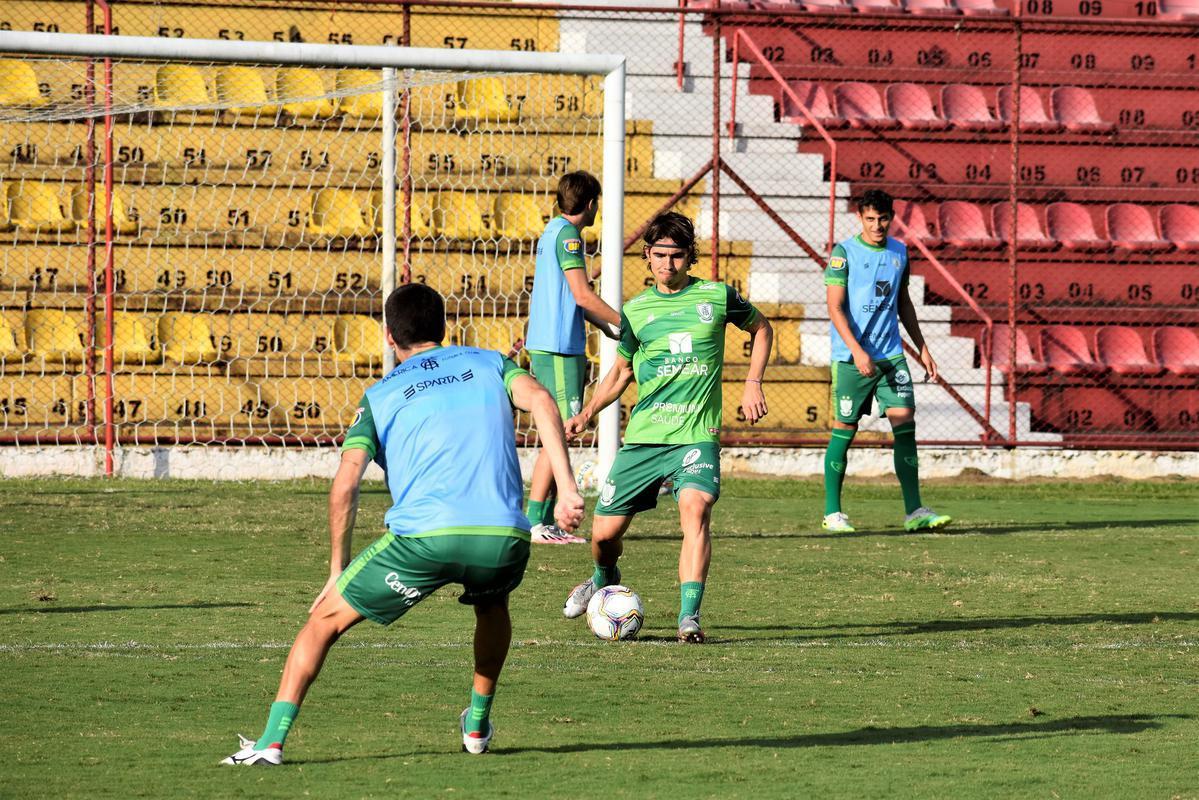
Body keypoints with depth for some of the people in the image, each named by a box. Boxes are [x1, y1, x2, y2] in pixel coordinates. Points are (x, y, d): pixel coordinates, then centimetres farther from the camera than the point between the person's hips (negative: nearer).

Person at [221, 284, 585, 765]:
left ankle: (272, 741, 4)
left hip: (424, 536, -2)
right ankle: (478, 725, 41)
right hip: (504, 538, 2)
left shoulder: (380, 396, 19)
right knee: (492, 603, 39)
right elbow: (539, 400, 2)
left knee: (326, 617, 14)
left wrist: (337, 572, 13)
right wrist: (566, 487, -3)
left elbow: (345, 483, 6)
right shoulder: (488, 365, 23)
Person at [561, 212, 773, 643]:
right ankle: (604, 579, 41)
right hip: (642, 436, 3)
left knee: (696, 506, -30)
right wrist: (587, 413, 10)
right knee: (604, 533, 3)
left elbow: (761, 328, 20)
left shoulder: (717, 296, 2)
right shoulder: (635, 310, 9)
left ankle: (689, 616, -31)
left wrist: (753, 384, 8)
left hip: (696, 434, -3)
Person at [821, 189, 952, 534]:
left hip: (891, 355, 4)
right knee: (844, 430, 1)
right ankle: (832, 512, 11)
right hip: (851, 358, -4)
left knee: (905, 422, -5)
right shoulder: (844, 253, -6)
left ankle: (914, 512, -4)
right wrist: (857, 350, -22)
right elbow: (835, 307, -12)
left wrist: (923, 349, 20)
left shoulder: (899, 252, 11)